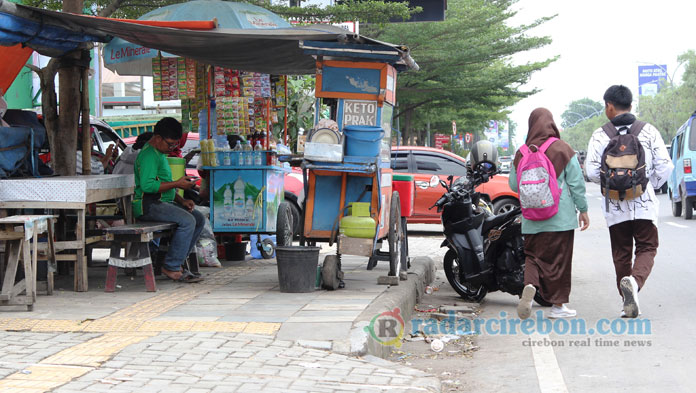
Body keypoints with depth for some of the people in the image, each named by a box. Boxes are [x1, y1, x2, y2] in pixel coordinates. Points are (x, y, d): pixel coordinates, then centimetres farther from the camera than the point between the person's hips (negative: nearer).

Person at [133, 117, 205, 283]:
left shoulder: (160, 153, 22)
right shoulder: (149, 154, -13)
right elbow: (147, 185, -25)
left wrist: (182, 200, 13)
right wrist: (177, 184, -18)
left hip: (163, 202, 10)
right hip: (148, 205, -10)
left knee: (199, 219, 1)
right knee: (187, 221, -26)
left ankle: (176, 261, 0)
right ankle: (172, 267, -19)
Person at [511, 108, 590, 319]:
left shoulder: (522, 153, 1)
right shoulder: (563, 149, -5)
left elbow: (514, 185, 8)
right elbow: (576, 183, -3)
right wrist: (583, 209, 5)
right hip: (560, 217, -2)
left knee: (533, 255, 12)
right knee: (559, 258, 5)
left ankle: (530, 285, -16)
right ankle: (558, 305, 9)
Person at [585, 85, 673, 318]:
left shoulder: (600, 136, -2)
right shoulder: (648, 131, 0)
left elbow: (591, 171, -7)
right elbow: (665, 166, -3)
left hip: (615, 205, 1)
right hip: (645, 203, 0)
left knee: (621, 254, 12)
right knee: (647, 248, 6)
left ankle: (629, 303, 15)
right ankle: (635, 281, -23)